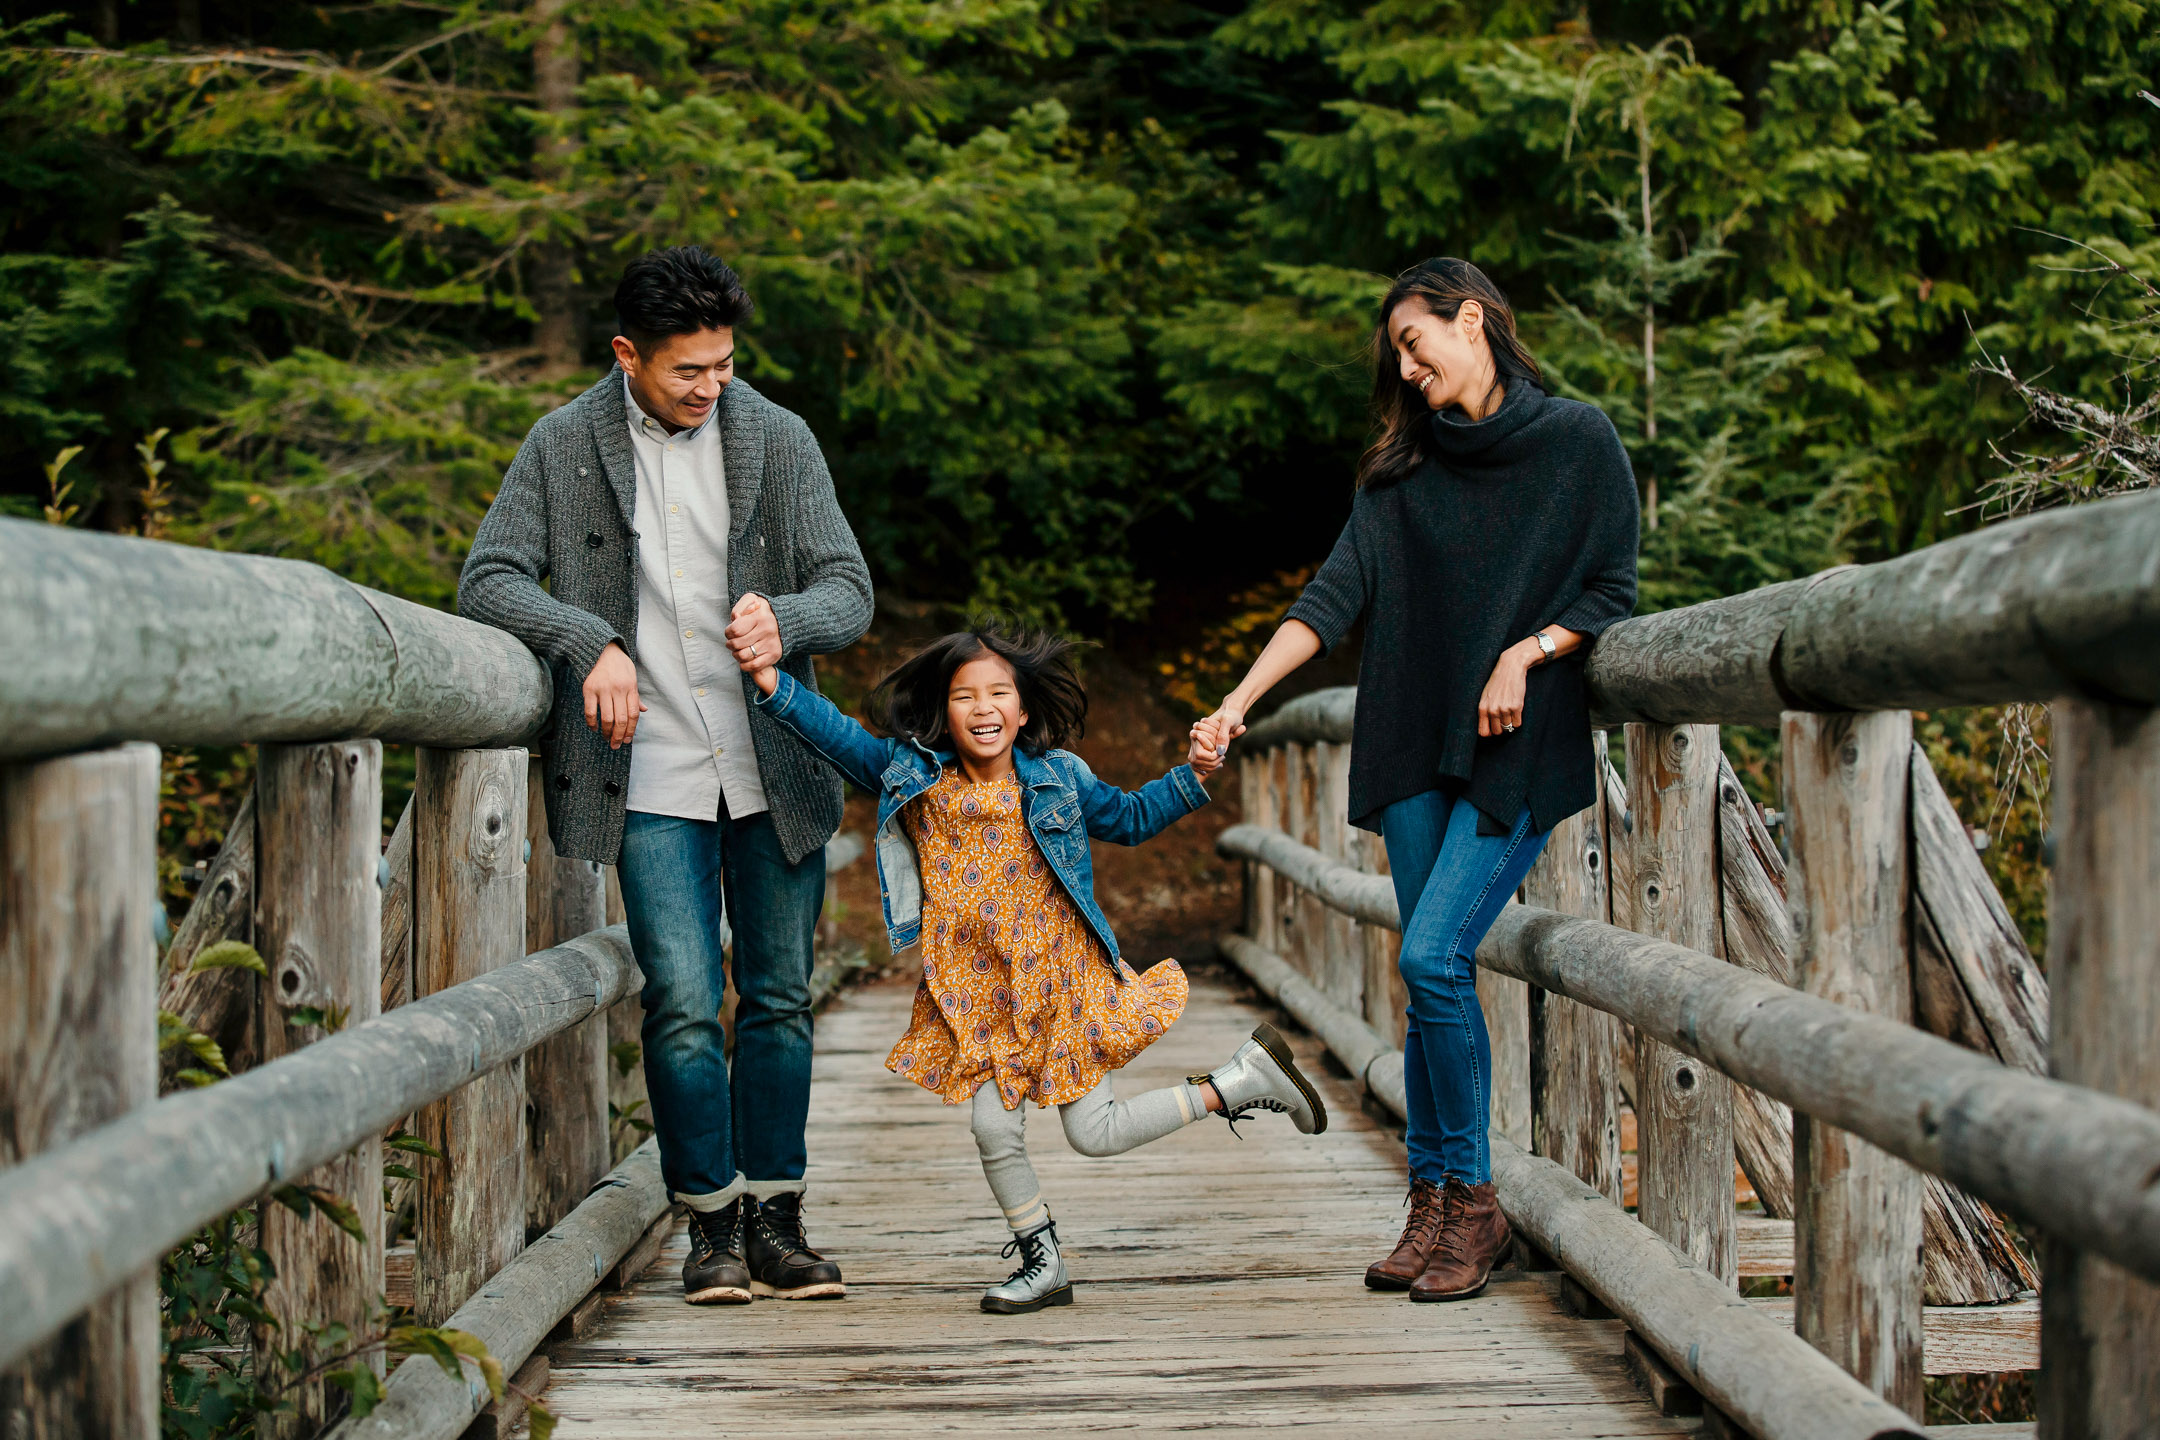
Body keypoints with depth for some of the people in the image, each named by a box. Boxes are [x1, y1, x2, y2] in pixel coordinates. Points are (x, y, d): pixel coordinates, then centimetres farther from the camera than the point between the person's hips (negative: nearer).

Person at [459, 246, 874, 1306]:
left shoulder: (778, 440, 2)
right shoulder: (563, 447, -1)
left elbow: (849, 589, 1)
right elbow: (490, 580, -4)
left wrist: (784, 619, -21)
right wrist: (590, 642, -20)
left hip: (775, 770, 2)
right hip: (653, 774, -2)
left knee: (780, 1001, 8)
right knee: (684, 1004, -8)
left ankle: (776, 1221, 19)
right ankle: (710, 1223, 8)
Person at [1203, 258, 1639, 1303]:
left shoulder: (1578, 441, 1)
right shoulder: (1402, 467, 12)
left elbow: (1611, 591, 1)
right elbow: (1336, 591, 2)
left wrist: (1524, 654, -14)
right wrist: (1241, 697, -10)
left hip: (1520, 747, -4)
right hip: (1415, 746, 4)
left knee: (1433, 957, -15)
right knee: (1434, 975, 3)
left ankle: (1475, 1200, -2)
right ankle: (1433, 1205, 11)